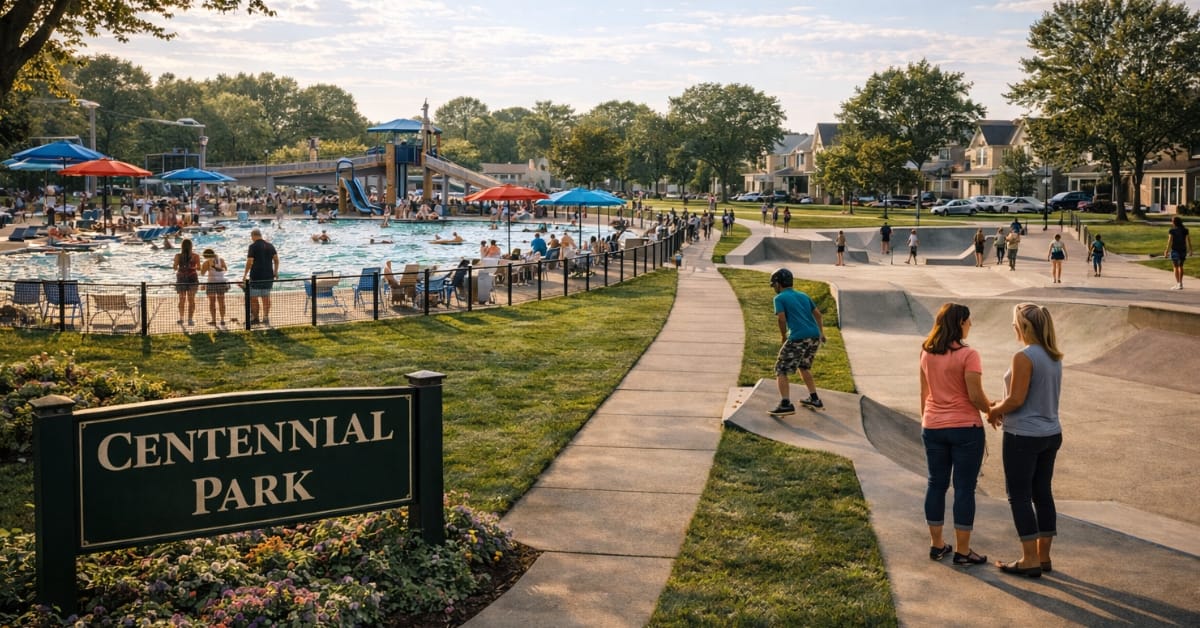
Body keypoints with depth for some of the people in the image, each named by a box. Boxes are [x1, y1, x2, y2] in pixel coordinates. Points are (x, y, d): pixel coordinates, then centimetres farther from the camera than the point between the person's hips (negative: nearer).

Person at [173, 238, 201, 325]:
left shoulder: (178, 256, -11)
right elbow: (199, 268, -3)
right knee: (191, 300, 7)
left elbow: (175, 267, -5)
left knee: (182, 299, 17)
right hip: (192, 279, -1)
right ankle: (190, 319, 1)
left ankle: (181, 318, 25)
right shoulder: (195, 256, -10)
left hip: (181, 279, 1)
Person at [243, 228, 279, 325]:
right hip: (268, 275, 6)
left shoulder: (253, 246, -9)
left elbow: (250, 262, -14)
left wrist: (245, 274, -6)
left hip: (256, 276, -6)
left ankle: (255, 318, 4)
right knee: (266, 297, 12)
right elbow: (276, 260, 7)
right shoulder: (270, 246, 8)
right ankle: (266, 318, 13)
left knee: (253, 297, 3)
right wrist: (275, 272, 17)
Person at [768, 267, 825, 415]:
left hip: (798, 338, -7)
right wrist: (821, 332, 34)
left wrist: (783, 336, 5)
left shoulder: (779, 298, 3)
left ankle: (786, 404, -13)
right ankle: (814, 398, 29)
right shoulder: (803, 296, 21)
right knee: (803, 366, 28)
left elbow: (782, 318, -10)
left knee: (781, 370, 0)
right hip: (815, 336, 7)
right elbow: (817, 313, 23)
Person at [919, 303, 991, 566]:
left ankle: (937, 544, 20)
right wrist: (993, 410, 2)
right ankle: (962, 551, 8)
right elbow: (976, 396, -17)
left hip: (933, 427, 6)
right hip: (965, 428, -5)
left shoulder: (926, 353, 3)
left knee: (936, 484, 13)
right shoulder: (968, 355, -15)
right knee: (964, 488, 3)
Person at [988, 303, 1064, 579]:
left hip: (1023, 436, -8)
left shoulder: (1024, 357, -19)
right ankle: (1043, 556, 21)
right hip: (1050, 434, 8)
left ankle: (1030, 560, 4)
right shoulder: (1054, 357, 8)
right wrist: (1003, 407, 13)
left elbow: (1016, 400, -20)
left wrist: (994, 411, -2)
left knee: (1019, 496, 1)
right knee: (1042, 493, 14)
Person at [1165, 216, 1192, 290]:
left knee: (1176, 267, 3)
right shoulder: (1185, 230, 1)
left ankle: (1178, 284, 0)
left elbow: (1170, 242, -14)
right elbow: (1188, 241, 3)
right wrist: (1190, 250, 12)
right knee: (1180, 266, 17)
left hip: (1175, 250, -4)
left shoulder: (1172, 231, -11)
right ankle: (1180, 283, 21)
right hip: (1183, 250, 4)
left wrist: (1166, 251, -11)